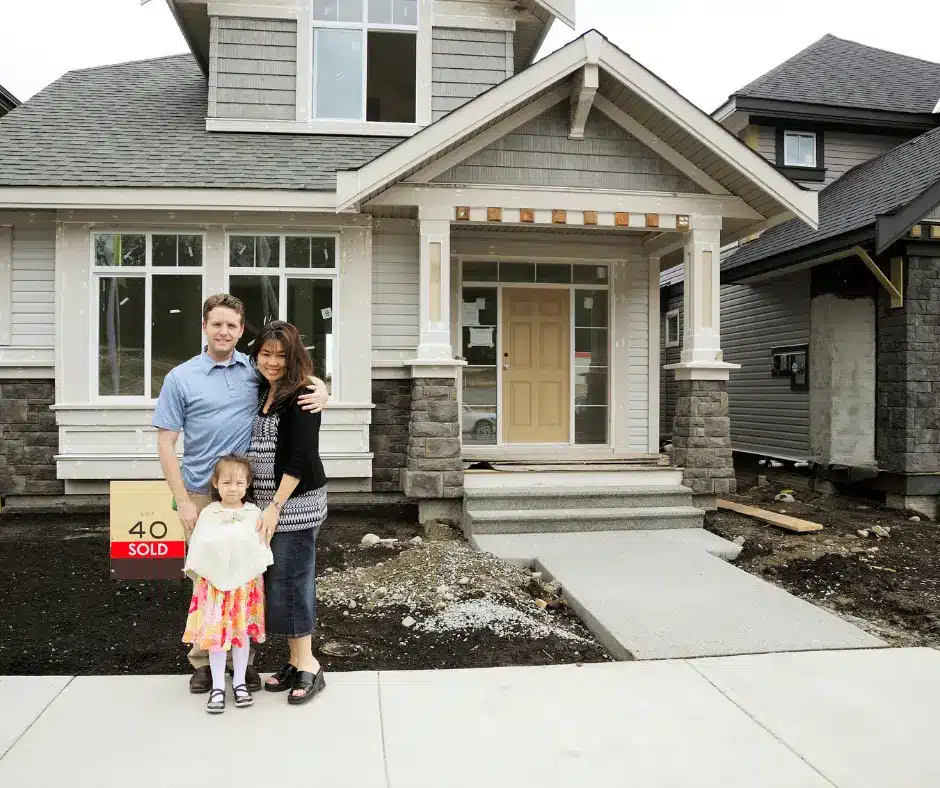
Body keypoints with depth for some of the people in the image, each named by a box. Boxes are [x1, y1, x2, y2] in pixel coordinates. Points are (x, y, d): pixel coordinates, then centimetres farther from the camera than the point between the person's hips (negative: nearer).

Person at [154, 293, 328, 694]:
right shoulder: (180, 378, 0)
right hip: (202, 495, -2)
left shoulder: (256, 370, 4)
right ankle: (202, 660, 23)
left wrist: (321, 392, -11)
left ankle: (244, 658, 23)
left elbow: (305, 379, 14)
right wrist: (183, 501, -8)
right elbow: (166, 443, -1)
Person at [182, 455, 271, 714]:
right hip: (213, 583, 0)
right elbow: (197, 547, 4)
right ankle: (218, 686, 15)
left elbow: (262, 548, 3)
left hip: (245, 583, 0)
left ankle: (239, 682, 24)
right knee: (215, 634, 3)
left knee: (242, 633, 11)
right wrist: (195, 574, 3)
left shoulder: (254, 513, -3)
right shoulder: (208, 513, -3)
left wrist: (258, 575, 3)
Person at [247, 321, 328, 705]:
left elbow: (301, 457, -16)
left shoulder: (300, 397, -11)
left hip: (295, 501, -8)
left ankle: (308, 665, 9)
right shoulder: (261, 393, 13)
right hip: (266, 501, 8)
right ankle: (296, 661, 22)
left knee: (290, 579, -4)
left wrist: (276, 507, -17)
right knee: (276, 580, 11)